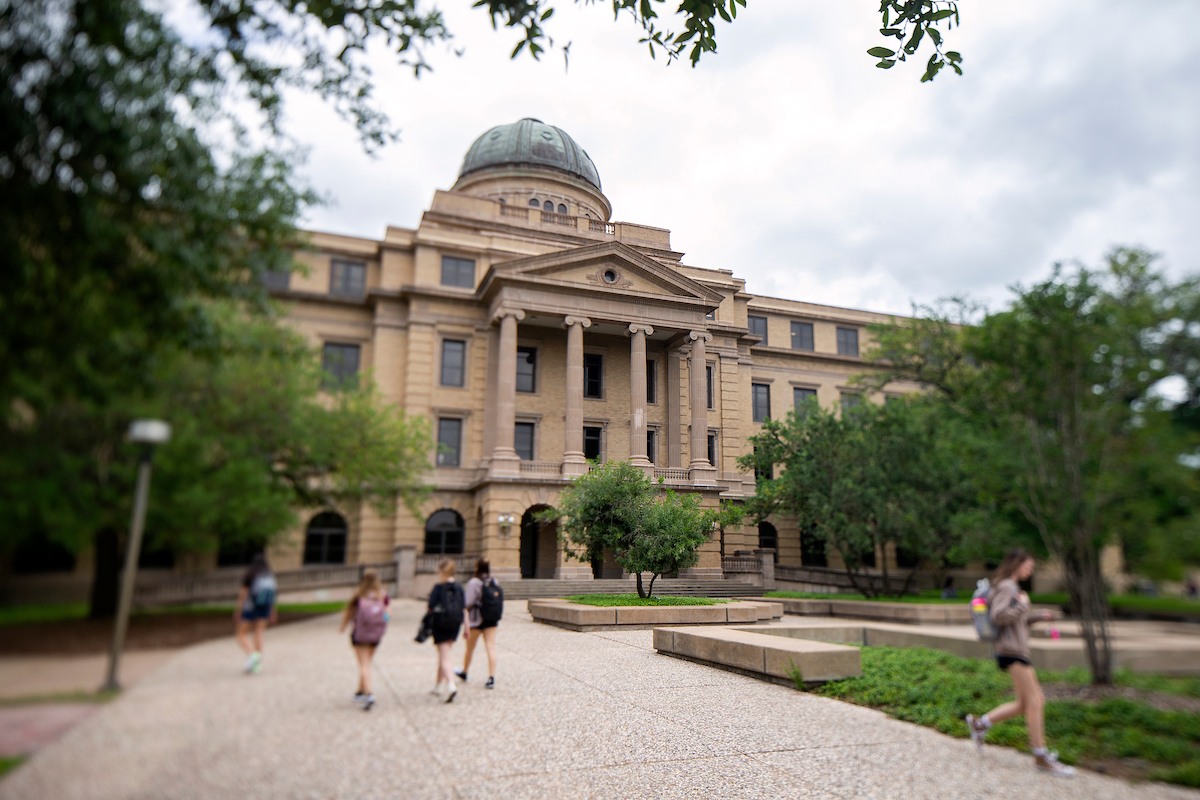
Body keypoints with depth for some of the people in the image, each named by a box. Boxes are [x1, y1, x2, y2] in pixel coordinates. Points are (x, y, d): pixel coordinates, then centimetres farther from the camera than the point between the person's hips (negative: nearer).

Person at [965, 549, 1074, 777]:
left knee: (1026, 703, 10)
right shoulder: (1006, 587, -10)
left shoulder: (1010, 587, 20)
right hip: (1011, 650, -10)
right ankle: (1041, 757, -1)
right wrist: (1022, 605, -13)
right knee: (1034, 702, -7)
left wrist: (1039, 617, 17)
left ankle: (980, 724, 13)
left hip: (1016, 649, 10)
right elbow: (998, 617, -22)